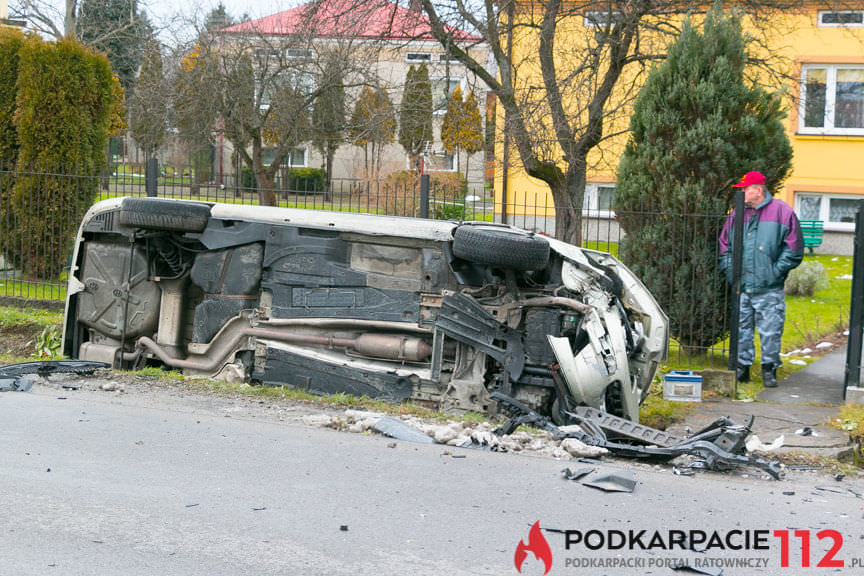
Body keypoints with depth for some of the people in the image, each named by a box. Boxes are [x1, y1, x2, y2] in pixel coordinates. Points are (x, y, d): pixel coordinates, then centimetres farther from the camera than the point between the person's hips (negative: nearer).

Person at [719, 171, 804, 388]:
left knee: (770, 331, -1)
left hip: (769, 288, -4)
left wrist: (776, 270, -7)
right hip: (741, 287, 4)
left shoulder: (782, 213, -1)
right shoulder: (737, 214, 12)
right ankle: (742, 367, 17)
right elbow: (725, 245, 20)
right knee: (741, 329, 7)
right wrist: (729, 269, 7)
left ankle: (769, 369, 10)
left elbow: (793, 249, -1)